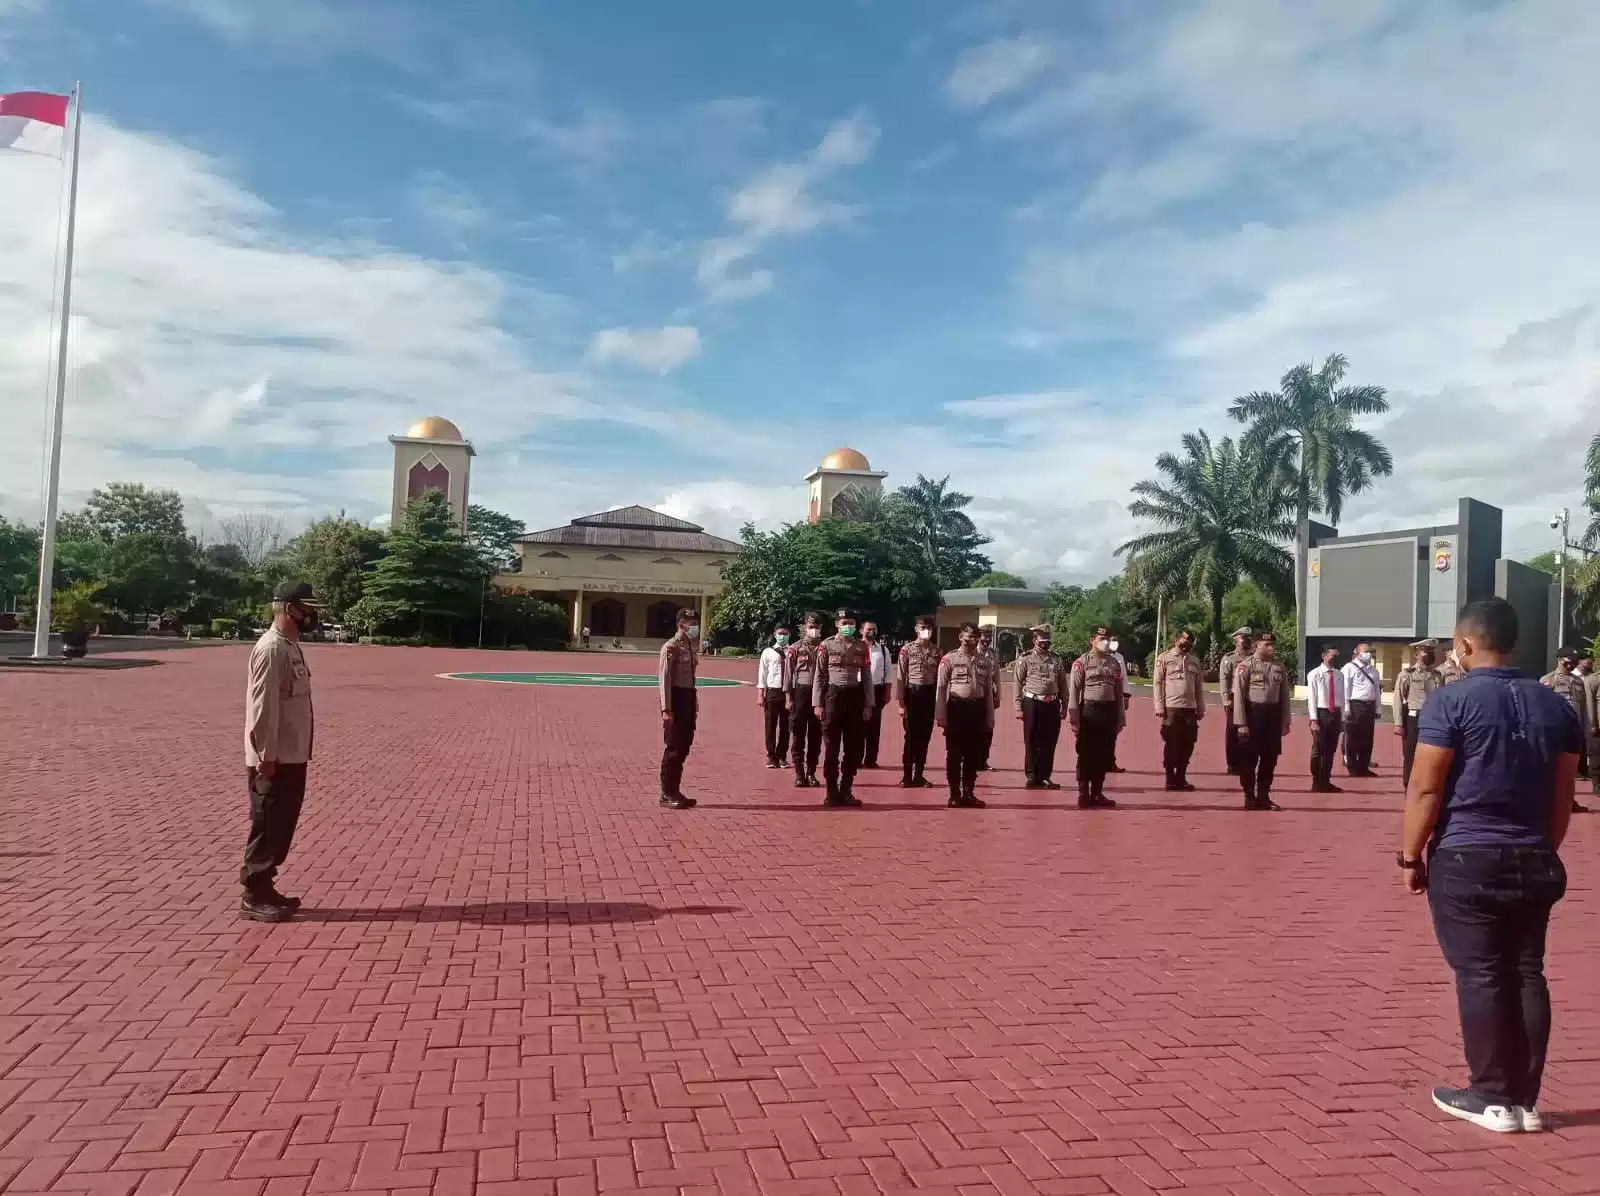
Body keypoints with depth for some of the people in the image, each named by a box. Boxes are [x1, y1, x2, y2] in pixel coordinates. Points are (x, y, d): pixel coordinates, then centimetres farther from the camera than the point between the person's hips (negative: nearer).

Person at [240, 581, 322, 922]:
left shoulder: (291, 646, 12)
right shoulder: (271, 649, -18)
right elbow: (262, 706, -21)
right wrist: (266, 757, -21)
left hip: (292, 756, 10)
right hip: (274, 759, -10)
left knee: (282, 826, 15)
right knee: (267, 828, -1)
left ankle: (264, 889, 25)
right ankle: (253, 897, 9)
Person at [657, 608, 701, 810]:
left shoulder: (693, 646, 13)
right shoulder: (671, 647, -12)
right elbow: (665, 679, -16)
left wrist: (695, 704, 14)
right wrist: (666, 708, -20)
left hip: (689, 698, 8)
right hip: (676, 698, -8)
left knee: (684, 748, 13)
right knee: (673, 748, -2)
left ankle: (675, 791, 23)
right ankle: (667, 794, 8)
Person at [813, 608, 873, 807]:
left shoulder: (862, 647, 6)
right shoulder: (826, 645, 0)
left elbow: (867, 677, 7)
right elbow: (819, 676, 0)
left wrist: (868, 705, 2)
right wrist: (817, 704, -6)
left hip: (855, 697, 3)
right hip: (833, 695, -2)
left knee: (854, 747, 5)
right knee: (831, 746, 2)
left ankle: (846, 790, 17)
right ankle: (832, 791, 11)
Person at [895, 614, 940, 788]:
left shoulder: (936, 651, 6)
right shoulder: (907, 649, -4)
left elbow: (939, 678, 9)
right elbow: (900, 677, -5)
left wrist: (940, 702, 5)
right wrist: (901, 703, -10)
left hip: (930, 696, 3)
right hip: (912, 694, -3)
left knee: (924, 737, 7)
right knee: (911, 736, 0)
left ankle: (919, 775, 16)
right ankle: (907, 776, 7)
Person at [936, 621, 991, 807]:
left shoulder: (984, 661, 9)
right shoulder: (949, 659, -4)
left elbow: (988, 690, 12)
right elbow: (941, 688, -5)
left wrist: (990, 717, 9)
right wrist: (941, 715, -10)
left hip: (977, 708, 4)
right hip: (957, 708, -4)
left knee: (974, 754, 9)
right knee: (954, 754, 3)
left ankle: (969, 793, 19)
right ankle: (955, 794, 11)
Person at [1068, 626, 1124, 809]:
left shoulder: (1115, 663, 11)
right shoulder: (1081, 662, -4)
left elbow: (1119, 692, 13)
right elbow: (1073, 691, -7)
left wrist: (1120, 718, 10)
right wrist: (1073, 719, -12)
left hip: (1109, 712, 5)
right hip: (1089, 711, -4)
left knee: (1104, 756, 8)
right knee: (1086, 755, 1)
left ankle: (1097, 794, 19)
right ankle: (1084, 795, 8)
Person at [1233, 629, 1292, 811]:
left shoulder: (1280, 669, 9)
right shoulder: (1245, 666, -7)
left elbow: (1284, 698, 12)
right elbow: (1239, 696, -10)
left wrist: (1285, 722, 7)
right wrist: (1241, 723, -14)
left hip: (1273, 716, 5)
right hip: (1253, 715, -5)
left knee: (1270, 759, 9)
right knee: (1248, 759, 1)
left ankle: (1264, 797, 19)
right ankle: (1250, 798, 11)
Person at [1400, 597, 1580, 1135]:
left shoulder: (1451, 700, -11)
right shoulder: (1555, 705, 7)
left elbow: (1425, 789, -12)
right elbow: (1563, 796, 11)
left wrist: (1411, 856, -3)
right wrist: (1542, 849, 21)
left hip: (1466, 860, -5)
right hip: (1534, 863, 6)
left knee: (1481, 976, 2)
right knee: (1527, 974, 11)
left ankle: (1493, 1098, 10)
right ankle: (1525, 1099, 17)